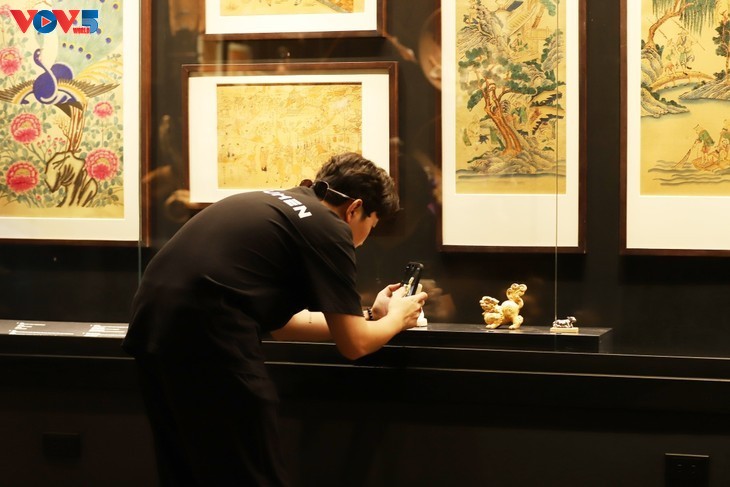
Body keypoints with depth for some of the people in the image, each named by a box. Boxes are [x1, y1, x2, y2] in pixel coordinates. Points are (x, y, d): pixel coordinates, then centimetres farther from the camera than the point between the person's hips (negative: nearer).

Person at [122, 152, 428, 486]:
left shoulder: (272, 206, 24)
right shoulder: (329, 228, 1)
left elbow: (279, 322, 33)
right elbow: (354, 344, 5)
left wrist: (370, 315, 38)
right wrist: (397, 317, 25)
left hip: (152, 323, 9)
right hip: (205, 335, -9)